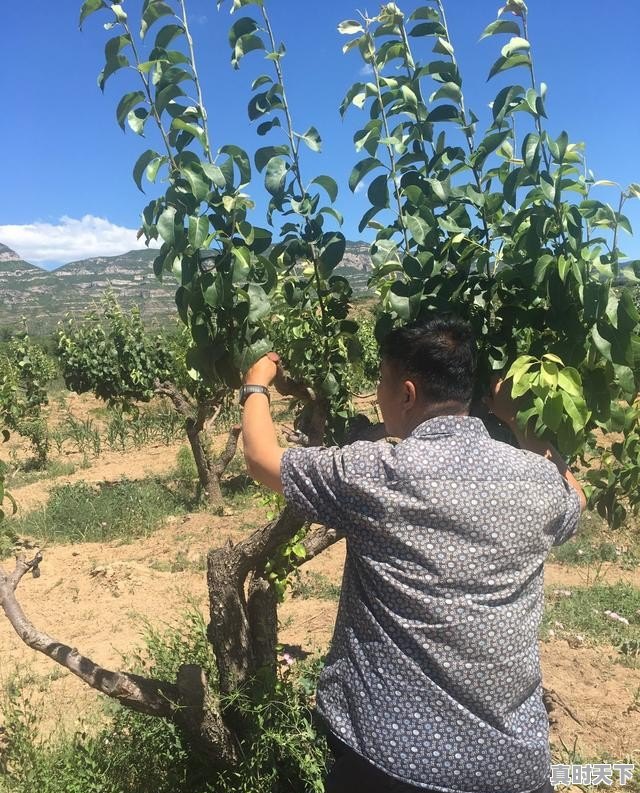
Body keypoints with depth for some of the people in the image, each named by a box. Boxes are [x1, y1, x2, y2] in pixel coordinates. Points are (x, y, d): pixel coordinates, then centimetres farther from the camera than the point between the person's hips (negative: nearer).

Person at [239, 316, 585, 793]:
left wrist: (257, 386, 14)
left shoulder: (373, 474, -18)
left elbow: (261, 459, -3)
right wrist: (517, 420, 23)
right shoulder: (538, 480, -6)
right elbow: (572, 499, 20)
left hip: (392, 754, -3)